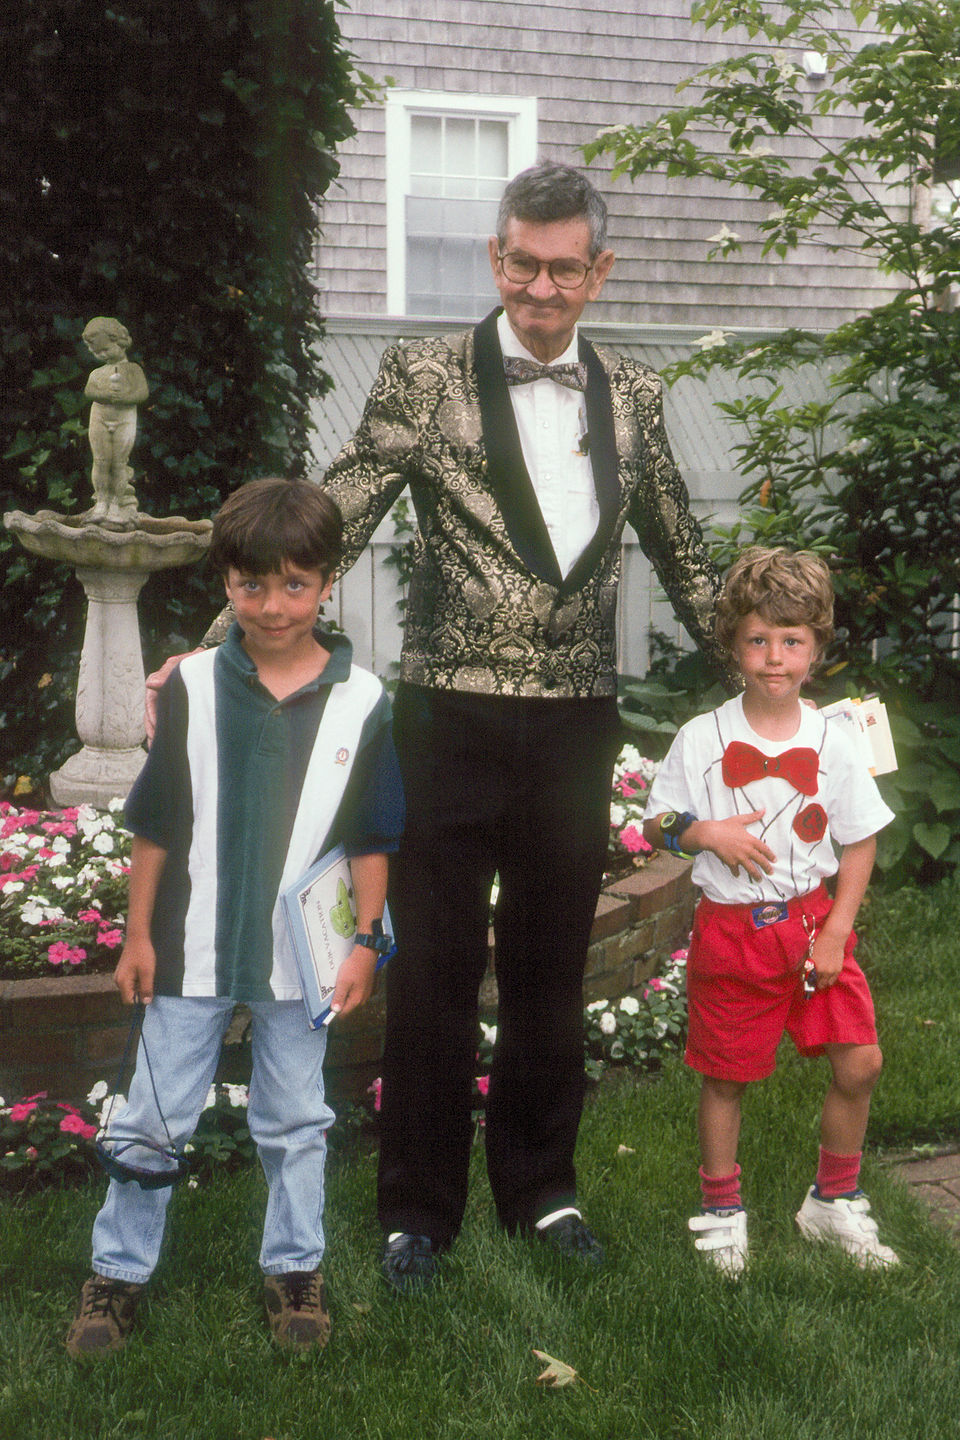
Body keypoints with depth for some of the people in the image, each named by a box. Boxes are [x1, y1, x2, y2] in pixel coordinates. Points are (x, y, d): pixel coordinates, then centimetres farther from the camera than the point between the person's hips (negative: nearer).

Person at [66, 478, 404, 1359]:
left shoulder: (361, 701, -6)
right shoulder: (193, 687, -6)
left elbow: (372, 839, 1)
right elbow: (156, 824, 1)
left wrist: (365, 943, -2)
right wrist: (139, 936, 2)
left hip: (299, 954, 0)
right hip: (192, 949, 0)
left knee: (294, 1121, 15)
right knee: (155, 1120, 9)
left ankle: (295, 1268, 32)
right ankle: (118, 1274, 26)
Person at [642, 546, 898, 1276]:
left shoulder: (831, 743, -4)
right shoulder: (703, 739, -8)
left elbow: (862, 841, 2)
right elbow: (656, 825, 1)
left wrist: (836, 929, -6)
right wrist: (706, 833, -20)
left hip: (813, 921, 2)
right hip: (731, 928, -1)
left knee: (860, 1061, -4)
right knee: (726, 1076, 8)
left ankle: (834, 1202, 19)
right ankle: (723, 1213, 29)